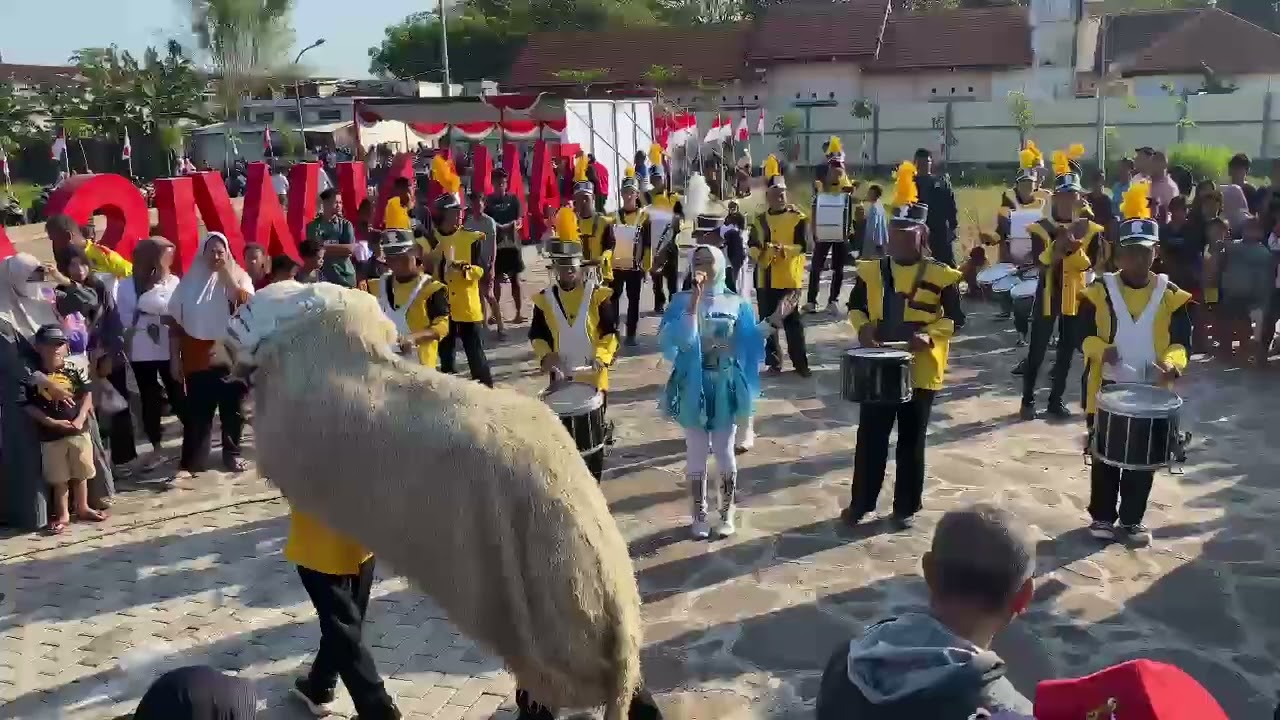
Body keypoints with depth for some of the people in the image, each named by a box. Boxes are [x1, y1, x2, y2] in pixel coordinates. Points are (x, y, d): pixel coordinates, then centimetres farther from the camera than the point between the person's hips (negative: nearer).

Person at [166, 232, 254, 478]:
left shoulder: (238, 277, 3)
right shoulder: (190, 281, 4)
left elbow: (246, 302, -17)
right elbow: (175, 321, 5)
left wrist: (226, 273, -16)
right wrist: (175, 357, 1)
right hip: (198, 358, 0)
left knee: (233, 409, 8)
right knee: (197, 413, -1)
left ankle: (232, 455, 21)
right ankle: (190, 463, 1)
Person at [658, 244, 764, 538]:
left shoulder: (737, 303, -1)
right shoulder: (682, 301, -5)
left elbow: (750, 349, 2)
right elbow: (675, 340, -20)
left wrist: (747, 389, -4)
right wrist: (695, 301, -25)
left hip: (726, 389, 0)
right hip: (693, 388, 0)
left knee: (724, 452, 10)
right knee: (696, 453, 8)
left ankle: (727, 513, 25)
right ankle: (699, 514, 23)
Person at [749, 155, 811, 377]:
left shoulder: (798, 218, -2)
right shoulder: (760, 220, 11)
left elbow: (803, 245, -10)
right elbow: (752, 247, 7)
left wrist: (783, 249, -25)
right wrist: (759, 252, -15)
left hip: (789, 279, -4)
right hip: (766, 279, 4)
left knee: (792, 322, -3)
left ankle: (800, 363, 4)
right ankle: (773, 362, 18)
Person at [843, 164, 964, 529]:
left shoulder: (941, 275, -5)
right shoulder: (871, 271, 4)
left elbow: (955, 318, -3)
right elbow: (855, 307, 14)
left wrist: (930, 336, -20)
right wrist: (862, 327, -7)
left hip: (919, 371, -2)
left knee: (911, 442, 7)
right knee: (870, 438, 8)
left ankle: (906, 507, 20)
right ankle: (861, 502, 20)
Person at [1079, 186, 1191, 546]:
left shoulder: (1171, 295, -1)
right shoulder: (1099, 291, -4)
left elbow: (1181, 340, -3)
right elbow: (1085, 334, -5)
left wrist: (1172, 363, -24)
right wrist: (1101, 349, -26)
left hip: (1151, 392, 1)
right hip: (1107, 388, -1)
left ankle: (1132, 520, 24)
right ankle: (1102, 517, 22)